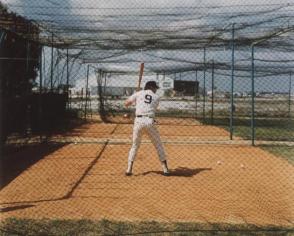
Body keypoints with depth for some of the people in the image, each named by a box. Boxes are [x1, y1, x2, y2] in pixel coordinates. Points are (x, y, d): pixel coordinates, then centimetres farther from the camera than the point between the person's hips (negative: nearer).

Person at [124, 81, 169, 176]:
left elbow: (126, 104, 12)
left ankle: (129, 169, 7)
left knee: (135, 145, 15)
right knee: (158, 145, 13)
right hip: (150, 121, -1)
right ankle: (165, 169, 13)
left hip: (138, 120, 1)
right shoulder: (156, 97, 14)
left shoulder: (139, 93, 13)